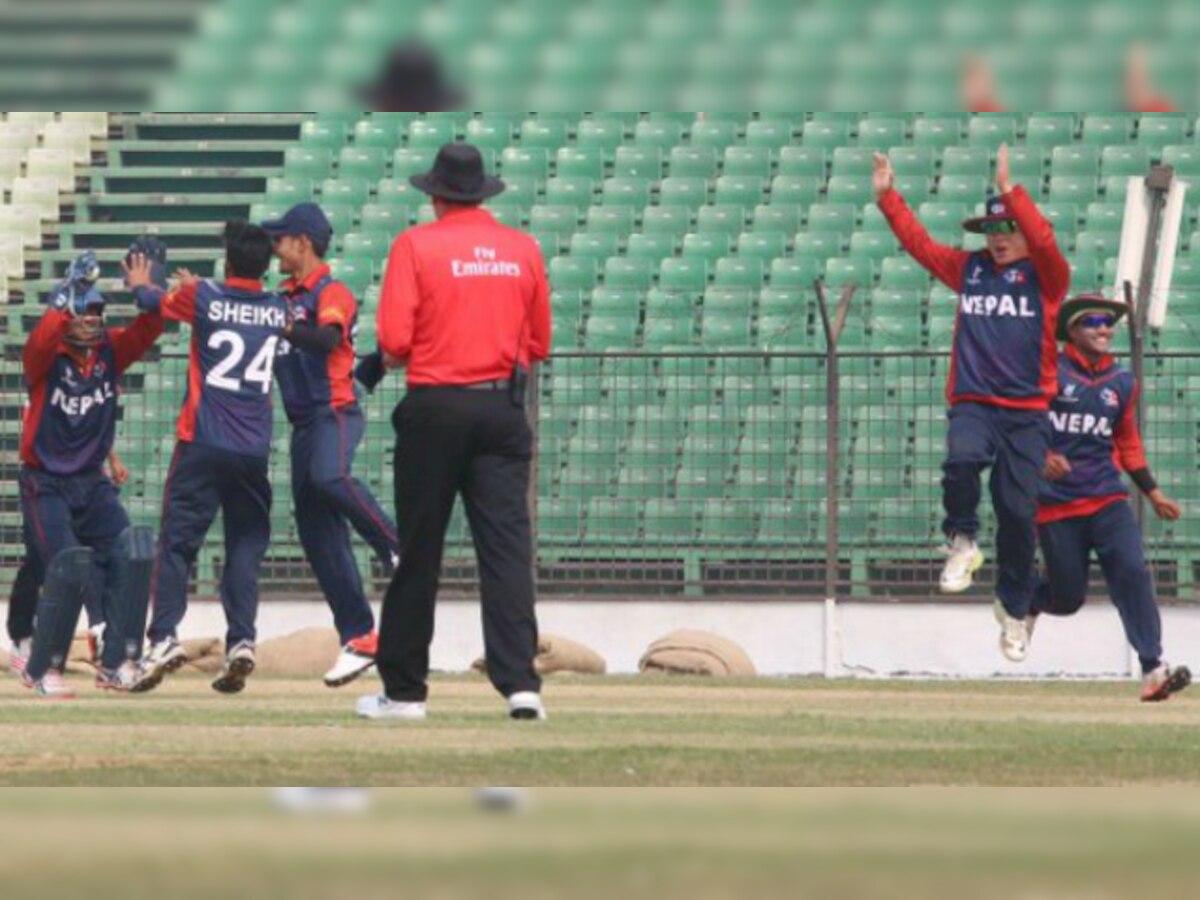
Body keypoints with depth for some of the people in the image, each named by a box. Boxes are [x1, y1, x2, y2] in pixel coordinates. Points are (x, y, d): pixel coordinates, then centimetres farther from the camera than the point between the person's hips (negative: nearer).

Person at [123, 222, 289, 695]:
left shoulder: (202, 298, -2)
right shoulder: (277, 310, 6)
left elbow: (153, 302, 17)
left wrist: (139, 284, 40)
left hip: (203, 445, -3)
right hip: (254, 452, 3)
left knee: (176, 543, 0)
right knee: (246, 548, 7)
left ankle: (164, 636, -13)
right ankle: (241, 641, -6)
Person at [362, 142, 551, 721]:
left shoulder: (416, 246, -5)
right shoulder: (523, 249, 6)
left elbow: (394, 339, -11)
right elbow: (539, 343, 11)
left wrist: (408, 358, 10)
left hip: (436, 409, -2)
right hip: (503, 407, 2)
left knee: (419, 550, 4)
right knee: (507, 545, -2)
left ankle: (404, 690, 10)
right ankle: (520, 682, -14)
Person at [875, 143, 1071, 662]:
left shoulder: (1045, 276, 1)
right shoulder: (969, 269, 11)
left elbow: (1044, 241, -19)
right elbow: (918, 242, 10)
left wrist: (1010, 192, -26)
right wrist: (888, 197, 0)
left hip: (1027, 410, -1)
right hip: (973, 404, 1)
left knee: (1018, 512, -1)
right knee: (962, 459, -32)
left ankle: (1014, 609, 17)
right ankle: (962, 543, -8)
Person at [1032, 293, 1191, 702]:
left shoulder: (1122, 383, 11)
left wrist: (1153, 492, 16)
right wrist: (1041, 457, -23)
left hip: (1108, 499, 3)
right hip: (1056, 504, -3)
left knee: (1132, 573, -18)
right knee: (1068, 598, 1)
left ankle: (1153, 670, -22)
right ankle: (1026, 599, 38)